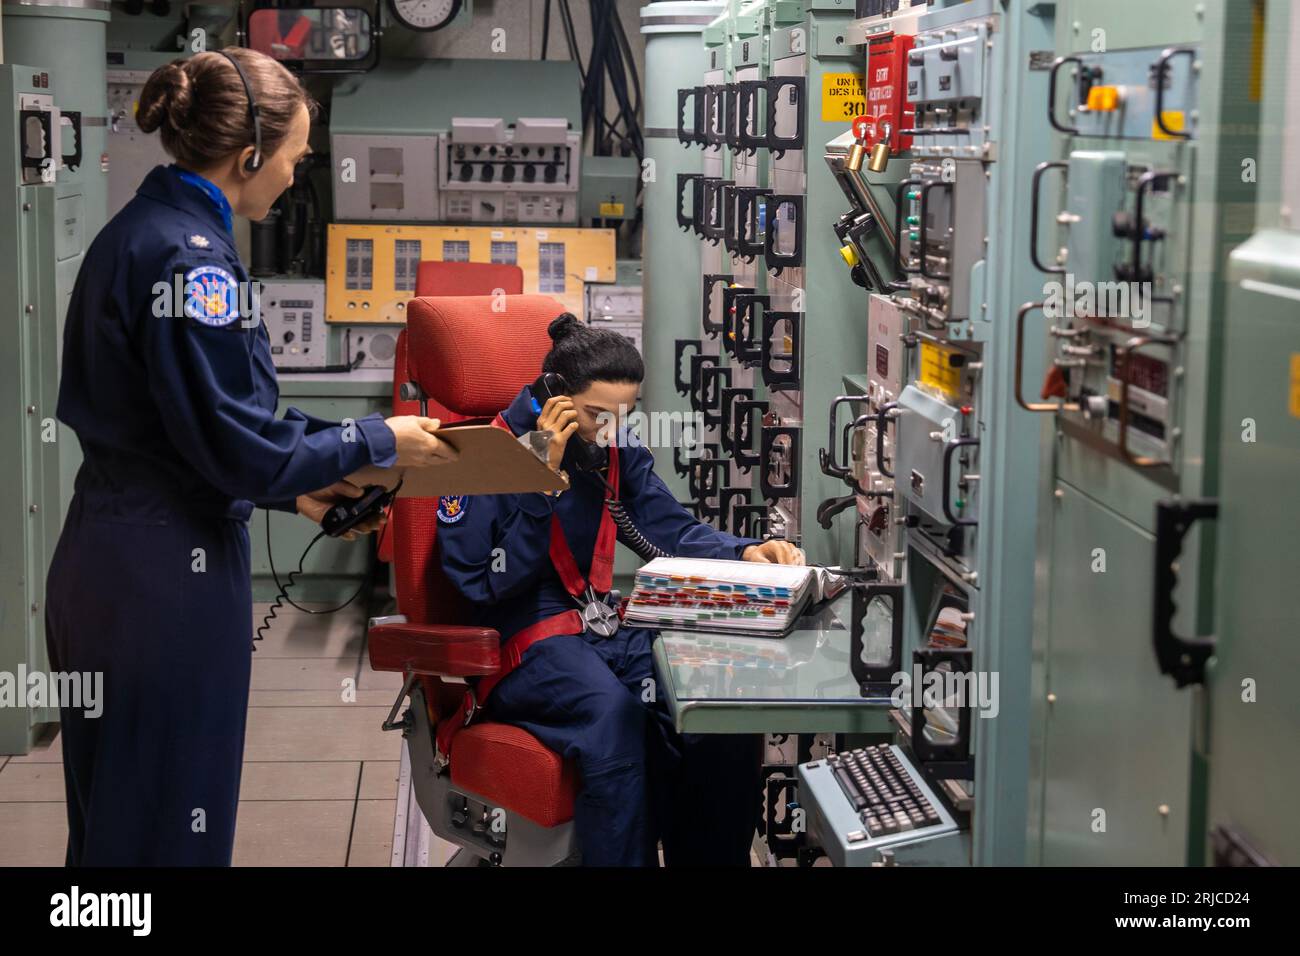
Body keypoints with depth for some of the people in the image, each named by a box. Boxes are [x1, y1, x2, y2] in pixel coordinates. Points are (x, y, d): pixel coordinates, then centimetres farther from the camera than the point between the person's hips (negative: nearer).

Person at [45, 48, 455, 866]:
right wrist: (378, 442, -6)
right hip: (168, 575, -10)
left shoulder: (138, 232, 11)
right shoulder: (191, 256, -19)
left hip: (108, 557, 10)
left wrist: (293, 489, 17)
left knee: (115, 812, 18)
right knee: (168, 825, 2)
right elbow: (239, 448, -19)